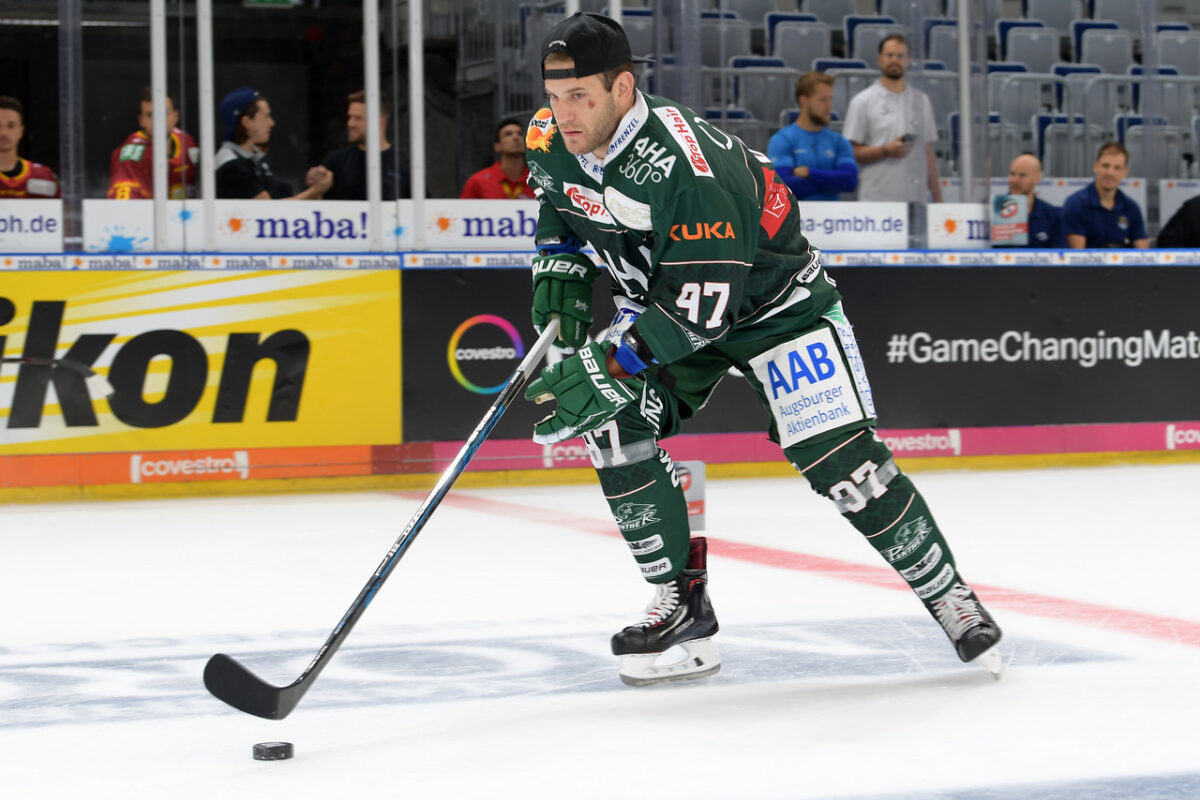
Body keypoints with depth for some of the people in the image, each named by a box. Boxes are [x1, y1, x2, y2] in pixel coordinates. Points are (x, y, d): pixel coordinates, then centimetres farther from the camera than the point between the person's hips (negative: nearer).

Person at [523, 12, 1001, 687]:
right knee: (613, 426, -16)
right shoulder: (551, 142, -13)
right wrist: (560, 273, -3)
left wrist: (606, 366, -40)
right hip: (661, 303, 7)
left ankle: (953, 602, 6)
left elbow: (698, 308, -37)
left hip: (773, 302, -7)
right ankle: (683, 607, -4)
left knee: (842, 460, -14)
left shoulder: (687, 168, -37)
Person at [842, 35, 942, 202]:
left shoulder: (922, 101, 15)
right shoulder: (863, 101, 2)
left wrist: (937, 197, 11)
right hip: (877, 199, -4)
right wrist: (886, 150, -17)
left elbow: (928, 153, 17)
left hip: (915, 200, 4)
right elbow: (851, 152, -2)